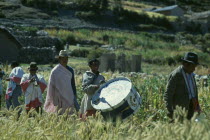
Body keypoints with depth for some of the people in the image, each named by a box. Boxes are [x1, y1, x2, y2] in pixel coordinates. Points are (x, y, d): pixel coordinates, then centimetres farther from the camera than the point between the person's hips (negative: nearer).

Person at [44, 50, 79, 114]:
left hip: (69, 97, 4)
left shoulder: (70, 70, 9)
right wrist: (54, 101, -6)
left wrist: (75, 97, 10)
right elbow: (51, 86, -5)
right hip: (59, 98, -4)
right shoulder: (55, 71, -6)